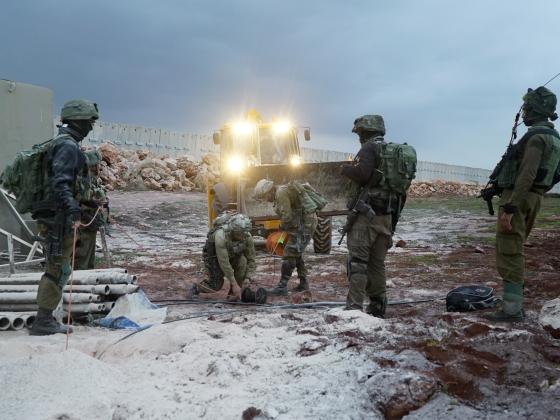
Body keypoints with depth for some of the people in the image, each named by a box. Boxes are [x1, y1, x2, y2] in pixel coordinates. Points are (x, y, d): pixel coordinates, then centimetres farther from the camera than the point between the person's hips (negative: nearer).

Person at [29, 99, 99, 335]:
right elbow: (60, 183, -26)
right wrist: (72, 208, -38)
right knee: (59, 270, -5)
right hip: (59, 218, -10)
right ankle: (43, 322, 1)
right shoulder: (68, 146, -15)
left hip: (57, 216, 10)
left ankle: (45, 319, 22)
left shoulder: (62, 143, 17)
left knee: (57, 269, 15)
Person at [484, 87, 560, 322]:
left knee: (509, 253, -8)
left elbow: (526, 176, -24)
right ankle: (514, 303, 19)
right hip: (534, 197, 10)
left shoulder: (536, 137, -15)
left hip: (518, 197, -10)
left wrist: (509, 208, -26)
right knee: (513, 251, 15)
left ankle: (512, 309, -6)